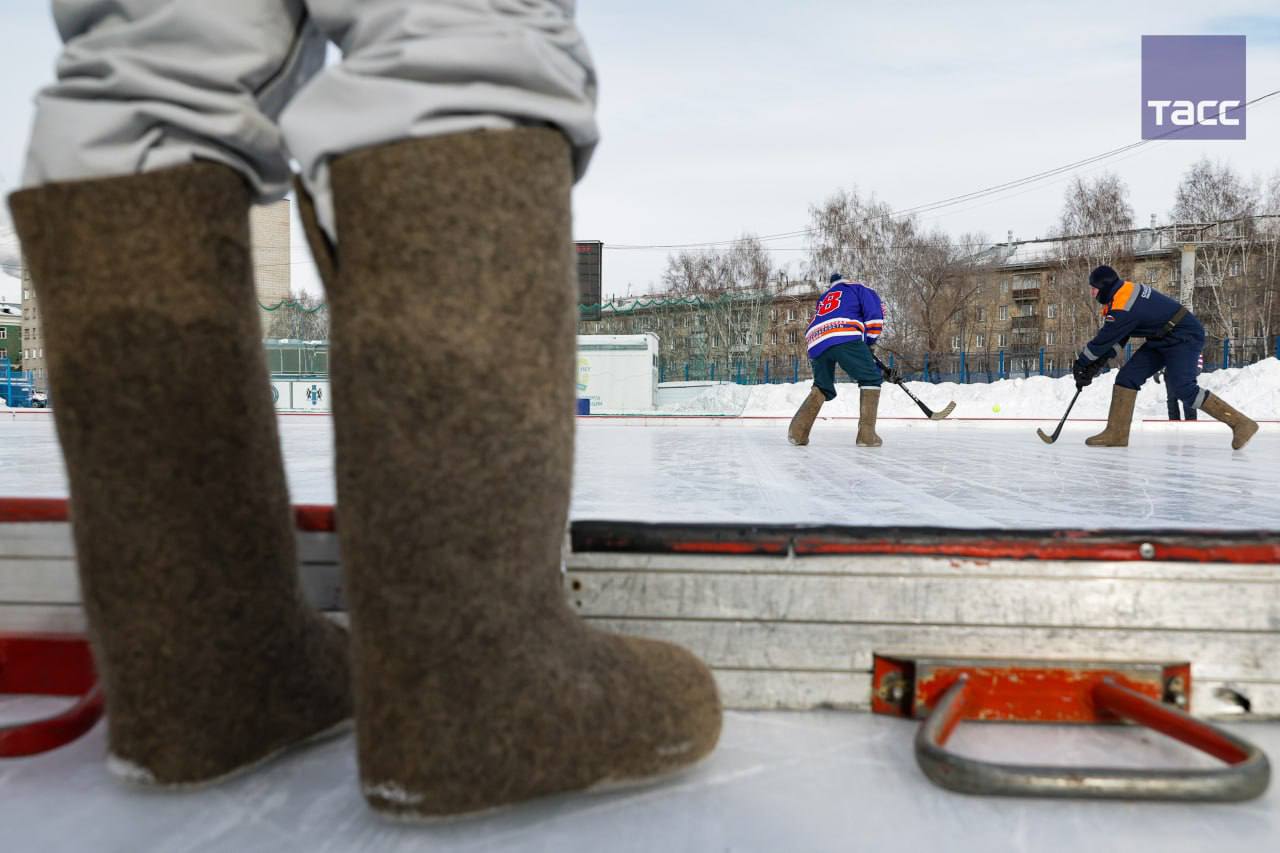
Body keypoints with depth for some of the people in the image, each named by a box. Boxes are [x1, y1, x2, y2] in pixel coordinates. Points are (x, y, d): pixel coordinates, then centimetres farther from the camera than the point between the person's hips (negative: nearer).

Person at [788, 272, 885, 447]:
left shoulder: (823, 298, 41)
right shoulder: (858, 288, 26)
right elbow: (874, 313, 10)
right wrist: (870, 341, 23)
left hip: (816, 344, 5)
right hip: (845, 338, -5)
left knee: (823, 386, 22)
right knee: (871, 378, 8)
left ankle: (798, 431, 2)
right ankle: (867, 434, -5)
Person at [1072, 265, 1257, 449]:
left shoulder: (1122, 308, -24)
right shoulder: (1126, 290, 6)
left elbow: (1103, 340, -16)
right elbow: (1116, 336, 10)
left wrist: (1081, 363, -3)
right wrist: (1099, 362, 4)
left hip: (1184, 336, -10)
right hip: (1163, 339, 10)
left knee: (1182, 388, -22)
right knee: (1127, 376, 2)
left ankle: (1240, 423, -15)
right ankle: (1116, 433, 3)